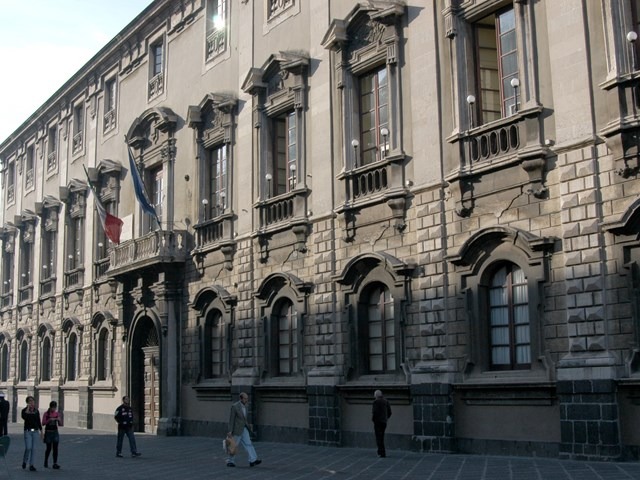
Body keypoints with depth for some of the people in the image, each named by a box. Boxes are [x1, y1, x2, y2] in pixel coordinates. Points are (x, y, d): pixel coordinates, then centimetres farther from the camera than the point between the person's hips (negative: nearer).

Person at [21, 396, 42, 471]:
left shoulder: (36, 411, 8)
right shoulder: (24, 410, -3)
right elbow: (24, 417, -25)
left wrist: (41, 430, 12)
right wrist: (28, 408, -21)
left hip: (35, 431, 4)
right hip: (28, 431, -4)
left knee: (33, 448, 4)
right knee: (28, 448, -12)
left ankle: (31, 465, 10)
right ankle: (24, 461, 13)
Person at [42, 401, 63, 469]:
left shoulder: (57, 414, 5)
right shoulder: (46, 414, -3)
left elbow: (60, 425, 8)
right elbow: (43, 423, -8)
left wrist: (59, 420, -13)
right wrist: (49, 420, -23)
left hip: (55, 432, 2)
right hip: (48, 432, -2)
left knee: (55, 448, -7)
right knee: (49, 448, 3)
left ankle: (55, 464, -8)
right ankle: (46, 462, 25)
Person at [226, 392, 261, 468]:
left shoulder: (244, 405, 6)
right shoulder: (235, 406, -18)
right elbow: (231, 419, -17)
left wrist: (249, 425, 14)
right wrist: (230, 431, -19)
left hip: (244, 429, 7)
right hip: (237, 429, -7)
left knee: (248, 444, -3)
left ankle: (253, 461, -8)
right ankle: (230, 461, 18)